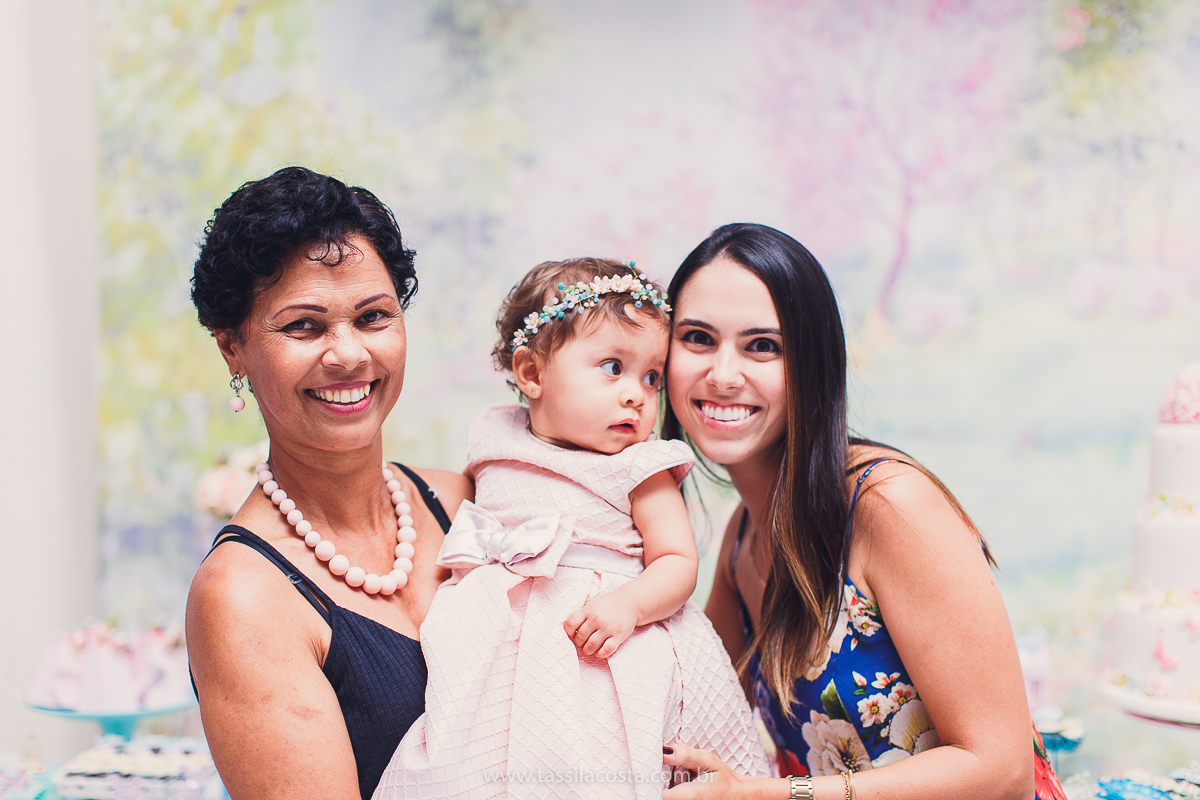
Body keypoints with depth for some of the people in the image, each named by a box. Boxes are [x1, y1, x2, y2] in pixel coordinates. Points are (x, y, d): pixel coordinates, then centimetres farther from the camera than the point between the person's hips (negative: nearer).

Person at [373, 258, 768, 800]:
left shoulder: (640, 469, -4)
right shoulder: (497, 443, 7)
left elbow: (679, 562, -7)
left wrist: (630, 604, -23)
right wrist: (471, 559, 8)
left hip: (608, 643, -3)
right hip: (502, 649, 3)